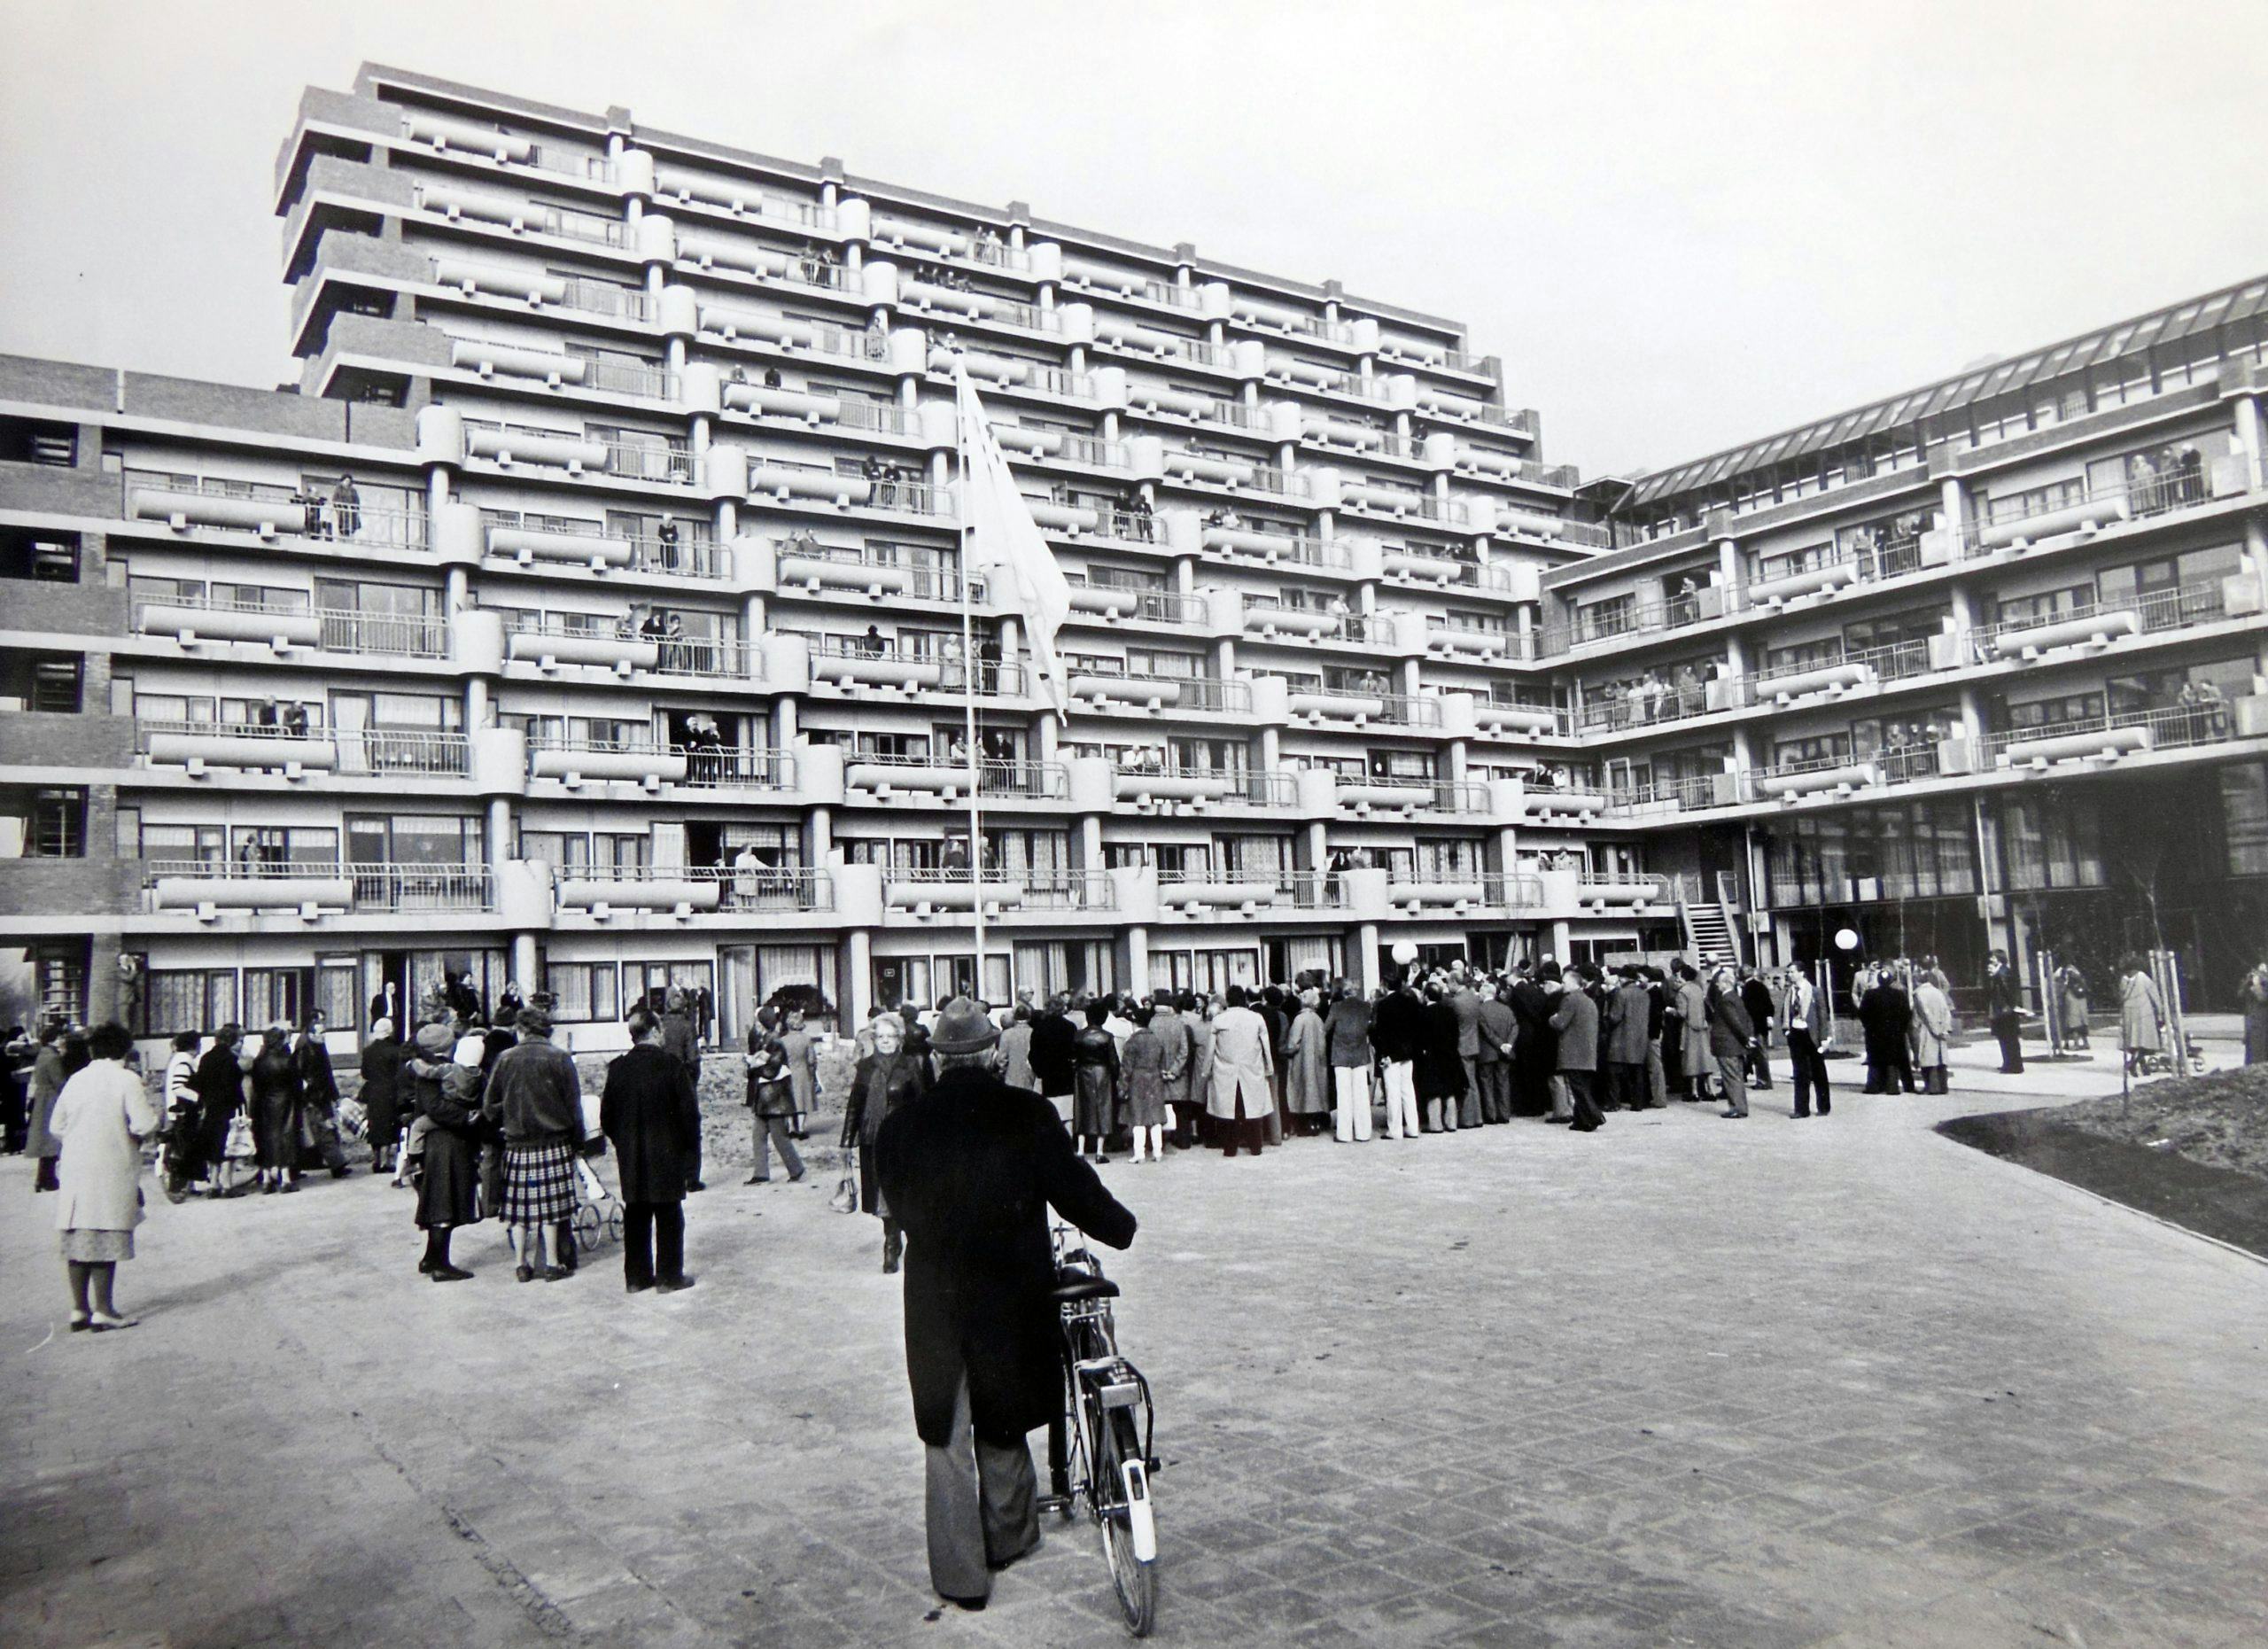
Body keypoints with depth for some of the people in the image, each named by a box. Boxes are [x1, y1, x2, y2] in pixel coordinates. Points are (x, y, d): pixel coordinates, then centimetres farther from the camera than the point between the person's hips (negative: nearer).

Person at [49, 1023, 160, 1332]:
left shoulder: (76, 1080, 6)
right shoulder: (128, 1080, -10)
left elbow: (56, 1127, 10)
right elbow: (144, 1124, -17)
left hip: (74, 1171, 5)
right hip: (112, 1171, -5)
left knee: (77, 1238, 11)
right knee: (106, 1238, 0)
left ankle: (79, 1308, 16)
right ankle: (103, 1310, 3)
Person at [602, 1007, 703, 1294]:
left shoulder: (618, 1068, 0)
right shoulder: (672, 1065, -12)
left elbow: (607, 1115, 5)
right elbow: (689, 1111, -11)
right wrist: (692, 1149, -1)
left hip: (631, 1158, 4)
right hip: (667, 1153, -4)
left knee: (636, 1216, 12)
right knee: (669, 1216, 5)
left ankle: (637, 1276, 18)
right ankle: (669, 1276, 9)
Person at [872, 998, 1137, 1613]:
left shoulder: (901, 1126, -6)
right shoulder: (1029, 1116, -12)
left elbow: (899, 1205, 5)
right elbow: (1077, 1193, -7)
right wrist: (1135, 1234, 9)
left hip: (933, 1303, 0)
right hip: (1012, 1297, 0)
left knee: (948, 1440, 14)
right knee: (1002, 1425, 21)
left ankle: (961, 1575, 21)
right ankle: (1009, 1539, 38)